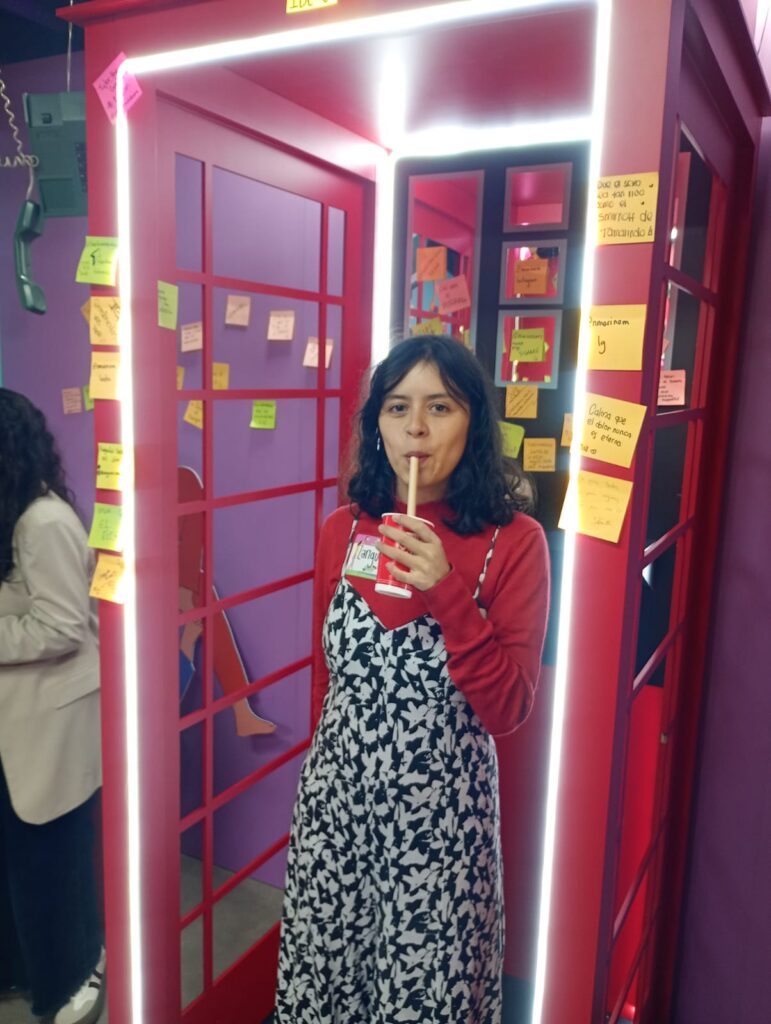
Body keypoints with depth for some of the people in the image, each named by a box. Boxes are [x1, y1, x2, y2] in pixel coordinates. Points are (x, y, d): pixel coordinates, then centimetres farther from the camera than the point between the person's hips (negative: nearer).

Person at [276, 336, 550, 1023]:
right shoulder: (342, 530, -2)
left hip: (442, 805, -3)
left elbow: (507, 710, -13)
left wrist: (448, 593, -25)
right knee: (325, 969, 19)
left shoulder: (513, 542, -12)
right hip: (335, 795, 3)